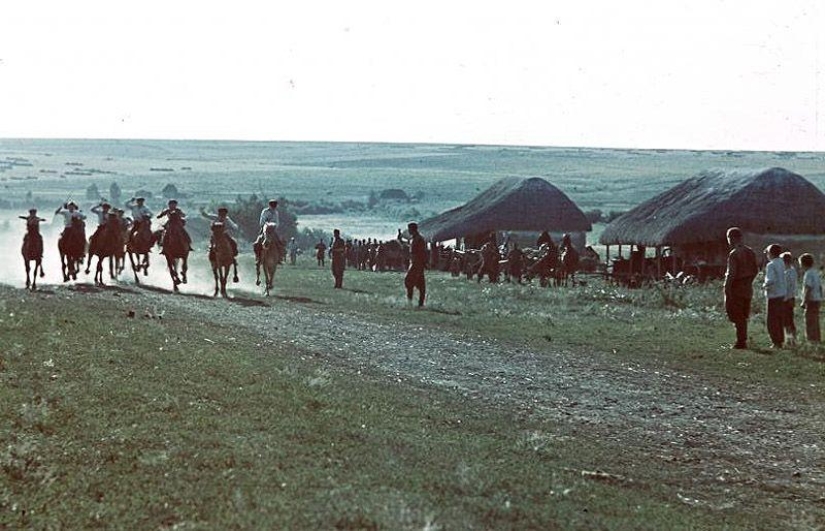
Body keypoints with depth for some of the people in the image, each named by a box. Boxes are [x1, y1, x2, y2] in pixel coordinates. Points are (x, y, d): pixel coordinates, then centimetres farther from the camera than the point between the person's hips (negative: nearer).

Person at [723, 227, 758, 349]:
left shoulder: (733, 254, -17)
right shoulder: (750, 252, 8)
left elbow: (731, 274, -21)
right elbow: (755, 270, 15)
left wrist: (727, 289, -18)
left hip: (736, 288, -8)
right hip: (748, 289, 8)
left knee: (737, 316, 0)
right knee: (743, 317, 16)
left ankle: (741, 341, 0)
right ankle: (743, 340, 20)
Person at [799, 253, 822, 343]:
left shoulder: (808, 274, -16)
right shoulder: (815, 272, 13)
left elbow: (808, 289, -21)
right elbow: (820, 287, 17)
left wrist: (804, 301, -18)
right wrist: (820, 300, 23)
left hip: (811, 301, -9)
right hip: (817, 300, 9)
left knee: (810, 322, -5)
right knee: (815, 322, 16)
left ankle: (812, 340, -6)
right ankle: (817, 339, 22)